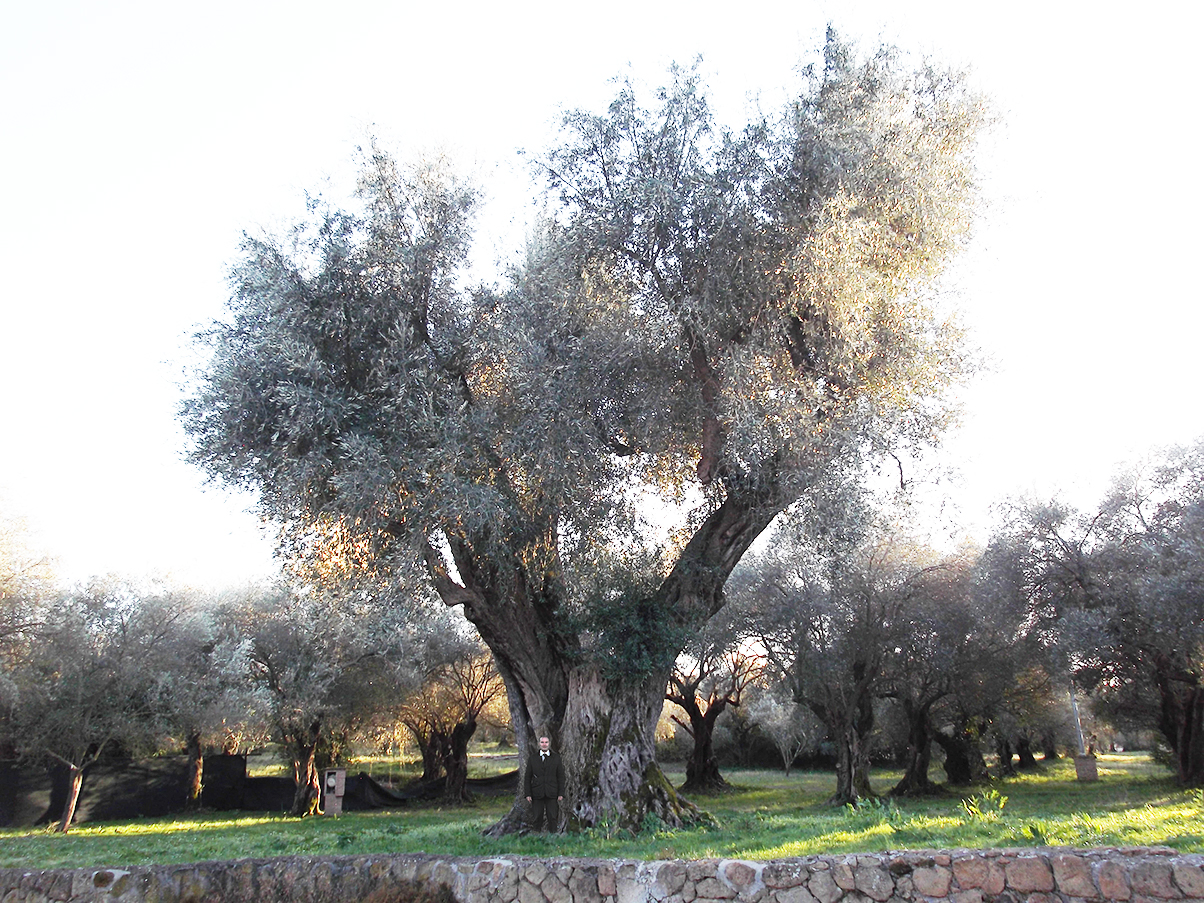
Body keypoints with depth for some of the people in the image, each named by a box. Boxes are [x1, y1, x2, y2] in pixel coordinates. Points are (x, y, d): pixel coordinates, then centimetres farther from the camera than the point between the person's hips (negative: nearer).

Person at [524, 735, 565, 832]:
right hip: (537, 794, 0)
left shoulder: (556, 757, 6)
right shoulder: (533, 757, 6)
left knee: (553, 818, 2)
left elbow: (561, 776, 5)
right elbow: (528, 776, 6)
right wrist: (528, 794, -1)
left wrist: (561, 793, -1)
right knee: (536, 818, 3)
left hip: (552, 794, 0)